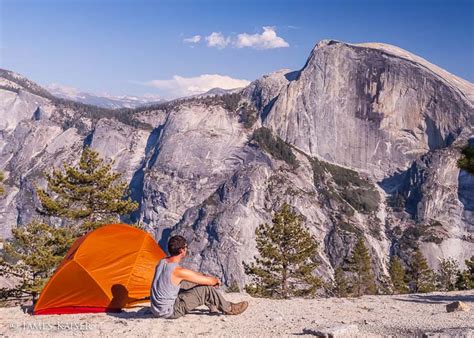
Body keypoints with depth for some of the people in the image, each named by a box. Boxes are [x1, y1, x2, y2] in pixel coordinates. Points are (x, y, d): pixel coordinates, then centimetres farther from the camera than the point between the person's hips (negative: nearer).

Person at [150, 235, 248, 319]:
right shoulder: (179, 271, -24)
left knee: (192, 282, 17)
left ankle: (213, 306, 30)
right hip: (169, 312, -9)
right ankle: (228, 309, 12)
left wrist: (204, 276, 22)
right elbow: (211, 281, -14)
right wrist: (217, 280, 9)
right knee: (206, 289, -10)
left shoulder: (161, 263, 1)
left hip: (156, 310, 9)